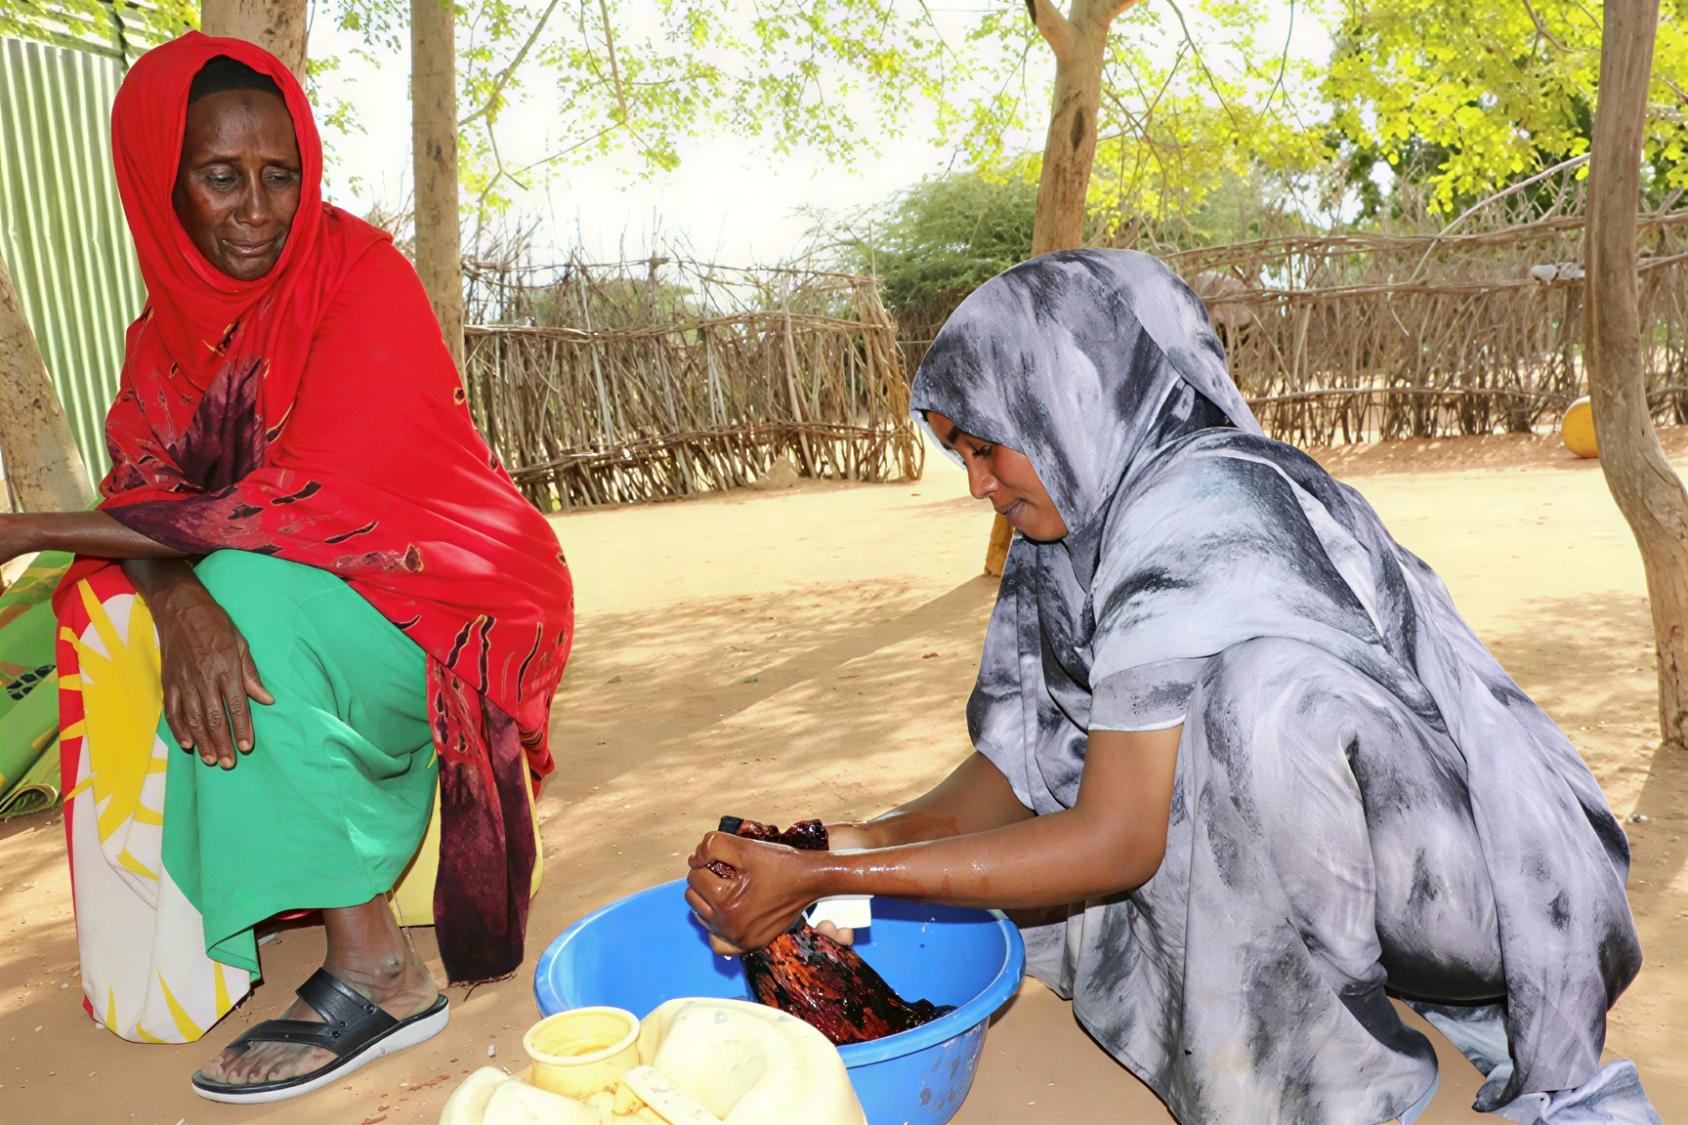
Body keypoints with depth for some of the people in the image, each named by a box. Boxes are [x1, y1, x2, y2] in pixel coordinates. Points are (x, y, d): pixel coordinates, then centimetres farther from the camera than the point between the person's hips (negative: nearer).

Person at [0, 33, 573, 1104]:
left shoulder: (363, 274, -14)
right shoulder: (169, 327, 6)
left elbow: (312, 493, -24)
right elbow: (145, 492, -7)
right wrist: (178, 603, -32)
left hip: (460, 609, -6)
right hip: (297, 608, 6)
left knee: (252, 597, -30)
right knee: (104, 618, -13)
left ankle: (375, 971, -25)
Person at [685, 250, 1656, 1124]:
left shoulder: (1194, 519, -27)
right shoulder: (1088, 515, 0)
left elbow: (1114, 842, -26)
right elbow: (1024, 759, -1)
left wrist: (821, 879, -24)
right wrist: (853, 845, -15)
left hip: (1488, 869, -8)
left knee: (1260, 685, -34)